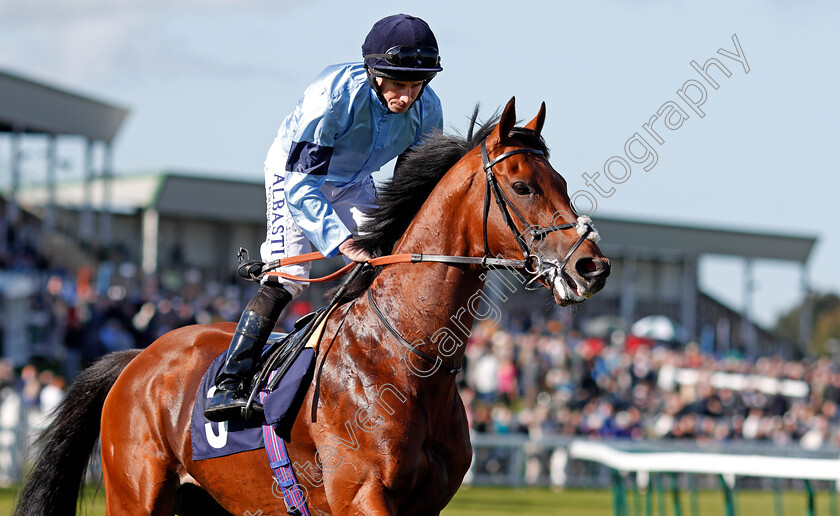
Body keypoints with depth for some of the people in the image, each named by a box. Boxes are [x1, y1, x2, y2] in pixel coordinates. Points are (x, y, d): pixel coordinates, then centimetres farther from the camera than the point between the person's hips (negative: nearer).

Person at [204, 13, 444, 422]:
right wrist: (342, 242, -50)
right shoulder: (334, 94, -39)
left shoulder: (428, 109, -22)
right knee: (286, 277, -19)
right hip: (295, 171, -6)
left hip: (354, 184, 6)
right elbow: (300, 183, -40)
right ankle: (229, 382, -18)